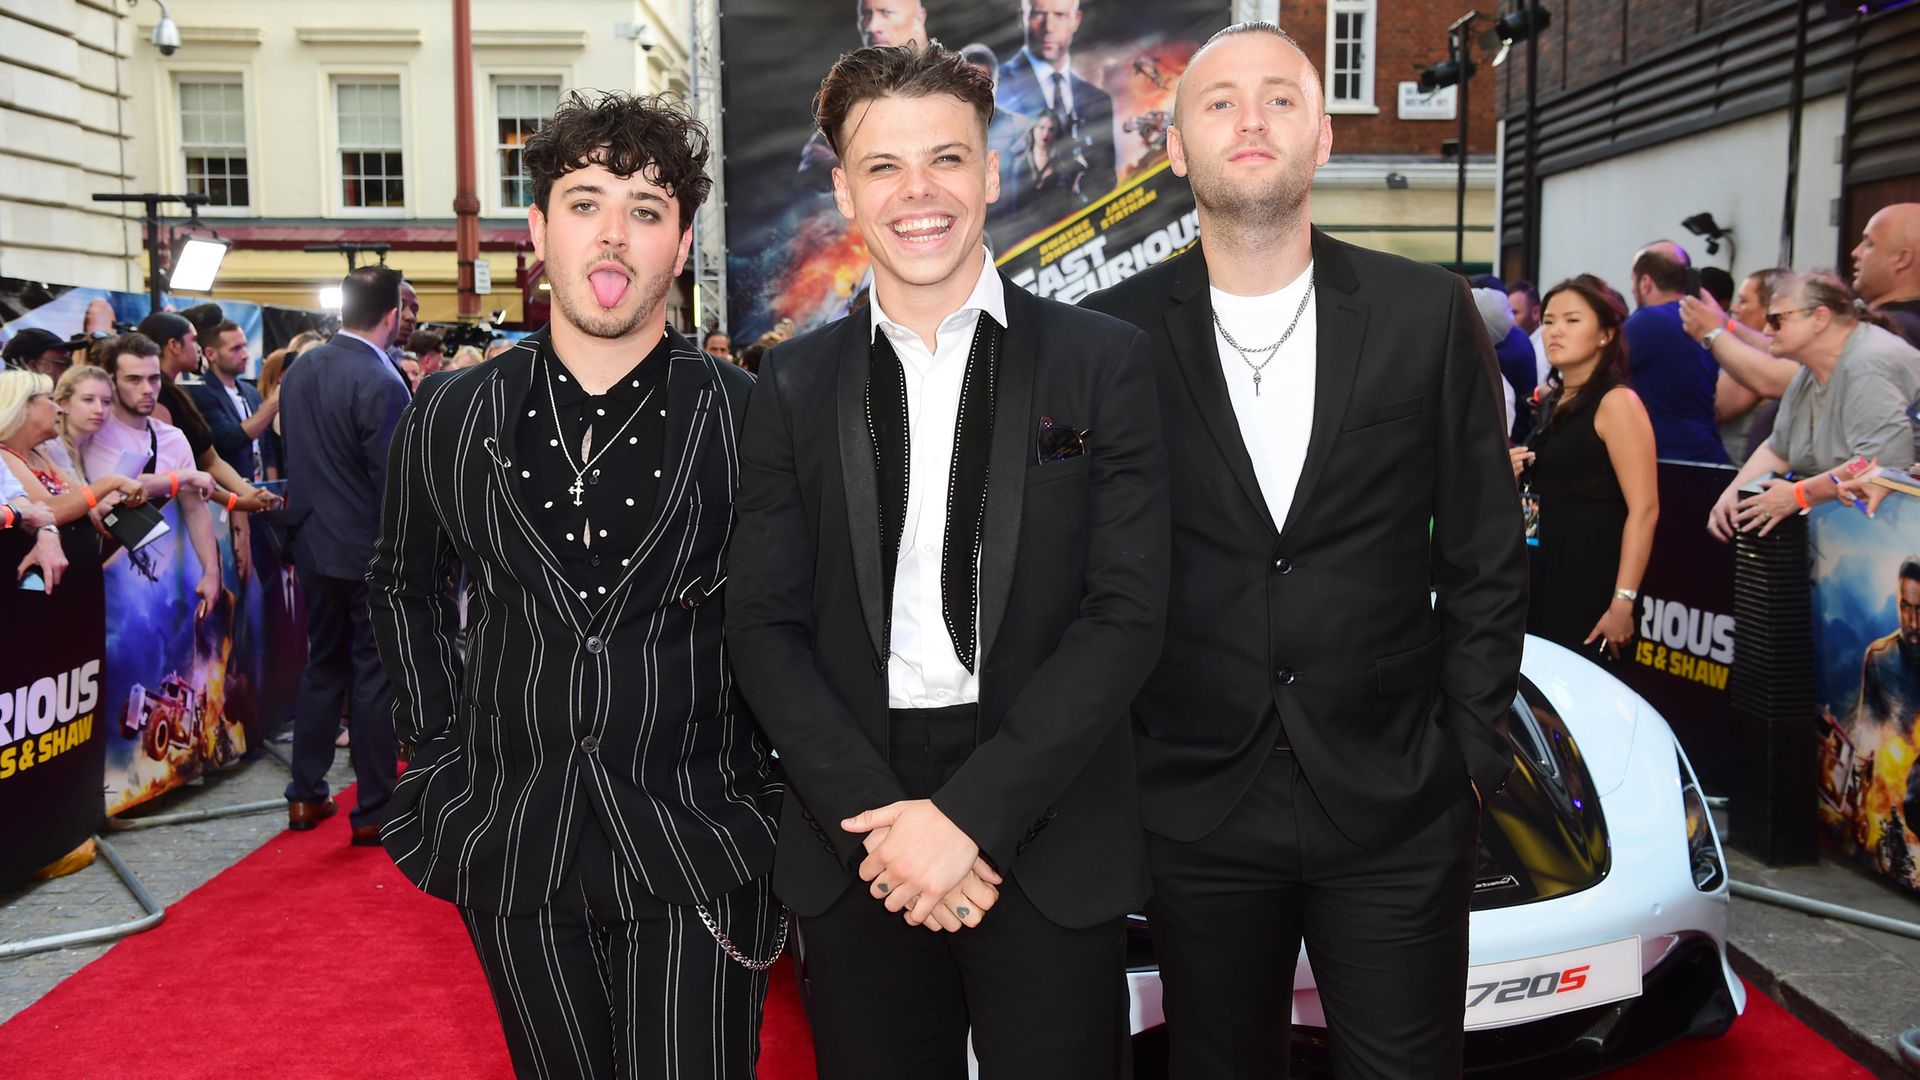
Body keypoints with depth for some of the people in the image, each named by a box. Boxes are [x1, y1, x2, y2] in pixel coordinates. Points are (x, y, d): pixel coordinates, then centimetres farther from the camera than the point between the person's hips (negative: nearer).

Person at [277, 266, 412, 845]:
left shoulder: (299, 369, 5)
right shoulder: (381, 383, -20)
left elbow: (289, 451, 12)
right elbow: (397, 482, -20)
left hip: (314, 543, 7)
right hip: (373, 551, -7)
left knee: (322, 665, 18)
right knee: (376, 677, 2)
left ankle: (306, 796, 26)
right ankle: (374, 813, 10)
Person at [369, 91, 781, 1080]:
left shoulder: (748, 418, -7)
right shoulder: (451, 416, 2)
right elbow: (402, 585, 16)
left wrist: (768, 788, -4)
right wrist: (438, 752, 10)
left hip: (694, 855, -2)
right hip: (512, 846, 3)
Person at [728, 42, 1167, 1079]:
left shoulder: (1101, 360, -2)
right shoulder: (795, 385, 4)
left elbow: (1127, 611, -7)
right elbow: (764, 627, 1)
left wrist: (972, 815, -13)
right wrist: (876, 818, -11)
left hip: (1051, 849, -1)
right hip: (855, 857, 2)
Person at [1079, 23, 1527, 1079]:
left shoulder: (1431, 315, -1)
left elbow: (1485, 557, 4)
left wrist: (1473, 750, 2)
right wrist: (1111, 758, 3)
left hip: (1398, 805, 1)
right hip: (1193, 808, 0)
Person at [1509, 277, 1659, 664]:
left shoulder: (1617, 402, -11)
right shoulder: (1552, 402, 13)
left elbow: (1644, 509, -18)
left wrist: (1623, 602, -23)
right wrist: (1511, 476, 3)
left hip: (1592, 571, -8)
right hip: (1545, 569, 8)